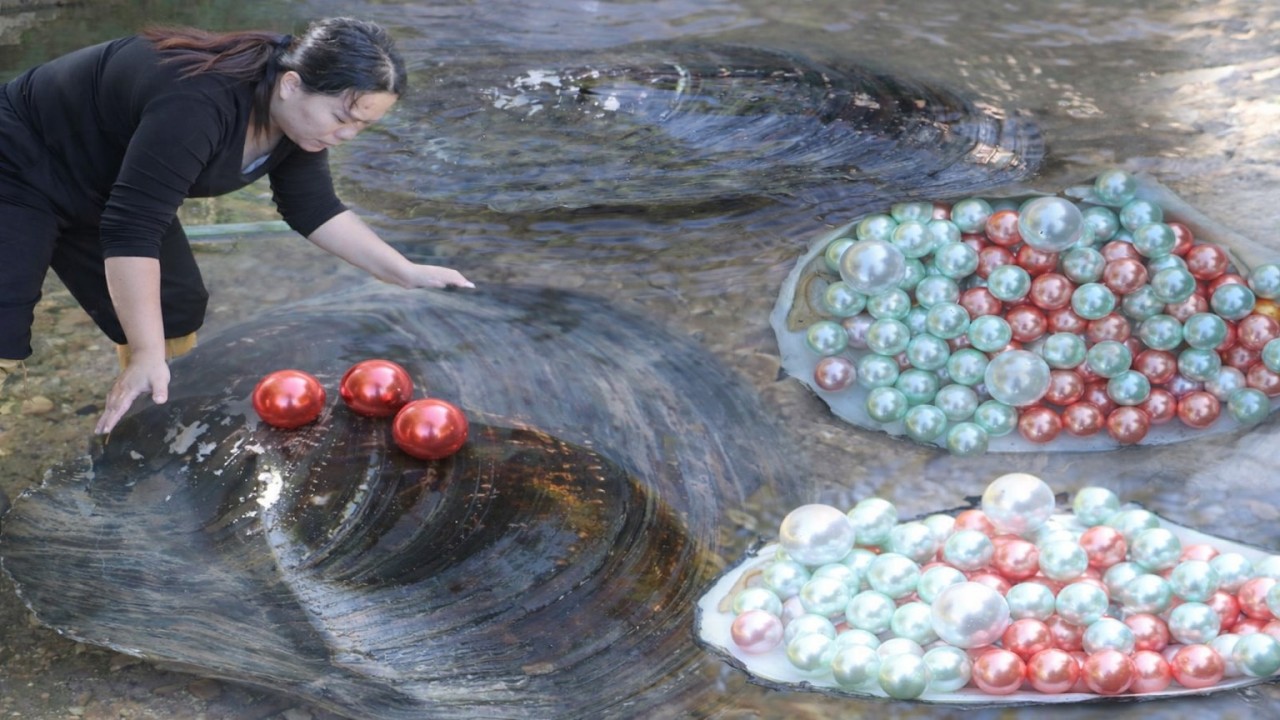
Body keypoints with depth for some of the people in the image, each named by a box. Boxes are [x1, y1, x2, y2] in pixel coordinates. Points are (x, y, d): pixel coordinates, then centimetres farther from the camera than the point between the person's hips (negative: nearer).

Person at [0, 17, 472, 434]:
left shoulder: (298, 117, -12)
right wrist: (147, 355, -40)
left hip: (99, 195, 9)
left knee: (175, 313, 3)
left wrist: (406, 273, -9)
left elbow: (313, 210, -1)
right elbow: (131, 228, -40)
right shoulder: (199, 104, -40)